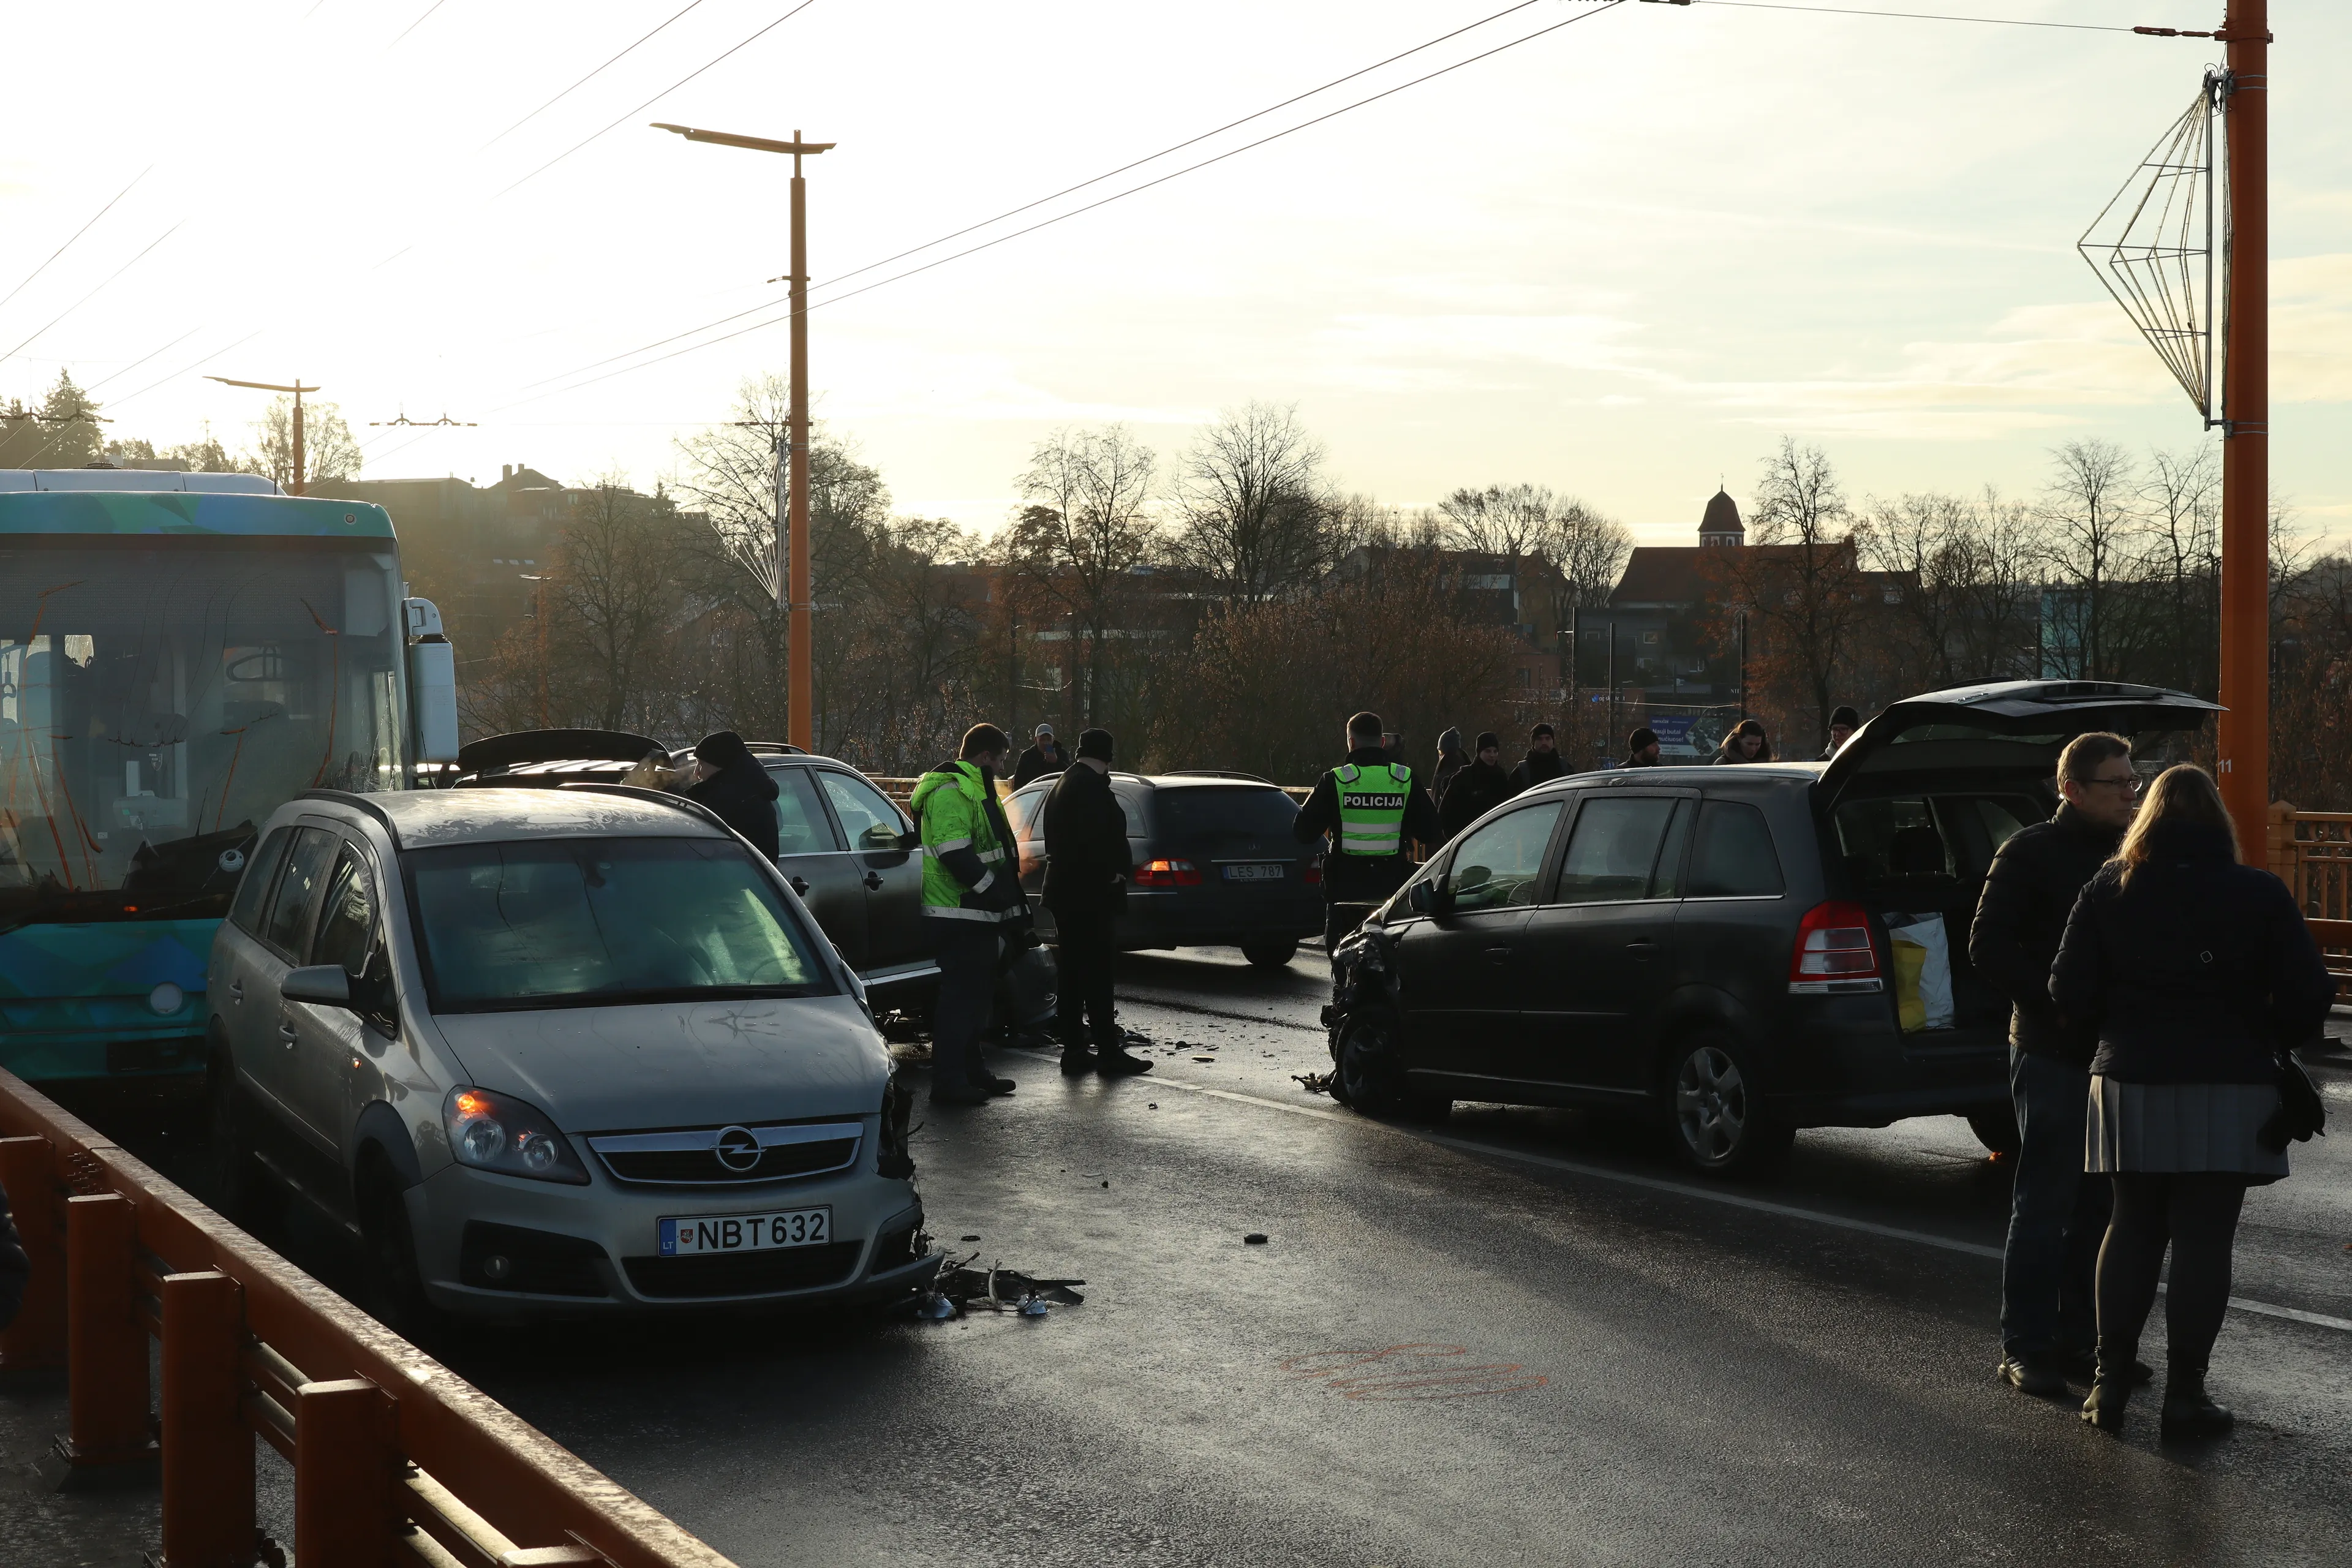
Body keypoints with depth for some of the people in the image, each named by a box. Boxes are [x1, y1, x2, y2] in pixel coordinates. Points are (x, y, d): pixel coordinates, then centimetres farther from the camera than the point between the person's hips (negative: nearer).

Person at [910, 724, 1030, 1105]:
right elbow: (955, 854, -25)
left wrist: (1008, 902, 22)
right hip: (960, 917, -11)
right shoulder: (951, 791, -15)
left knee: (975, 995, 17)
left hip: (976, 914, 11)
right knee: (960, 996, -9)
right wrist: (995, 892, -20)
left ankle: (971, 1071, 26)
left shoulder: (972, 789, 21)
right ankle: (948, 1082, -8)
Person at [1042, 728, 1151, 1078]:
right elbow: (1099, 840, -25)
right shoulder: (1092, 787, -15)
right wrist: (1114, 874, -14)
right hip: (1091, 894, -10)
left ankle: (1074, 1050, 13)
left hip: (1063, 891, 10)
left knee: (1071, 971, 10)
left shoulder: (1061, 787, 17)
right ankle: (1108, 1052, -6)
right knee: (1096, 973, -7)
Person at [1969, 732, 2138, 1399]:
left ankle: (2080, 1339, 18)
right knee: (2045, 1203, -3)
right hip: (2053, 1054, -6)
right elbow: (1988, 946, -9)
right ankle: (2025, 1345, 3)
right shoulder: (2032, 852, -5)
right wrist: (2054, 1002, -18)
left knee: (2098, 1204, 10)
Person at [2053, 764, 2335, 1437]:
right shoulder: (2260, 895, -4)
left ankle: (2111, 1383, 11)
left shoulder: (2109, 890, 0)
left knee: (2132, 1229, 13)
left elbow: (2071, 993, -3)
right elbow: (2308, 997, -6)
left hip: (2131, 1084, 2)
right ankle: (2184, 1394, 4)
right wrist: (2263, 1041, 12)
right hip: (2228, 1090, -2)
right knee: (2204, 1240, 3)